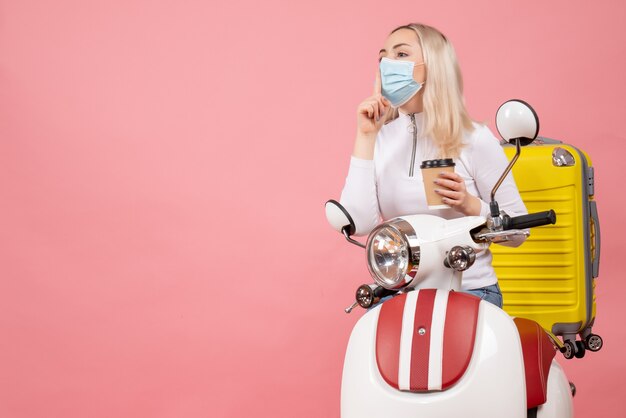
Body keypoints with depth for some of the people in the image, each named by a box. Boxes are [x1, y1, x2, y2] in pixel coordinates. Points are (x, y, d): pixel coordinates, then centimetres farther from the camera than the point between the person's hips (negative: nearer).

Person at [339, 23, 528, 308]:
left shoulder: (474, 139, -7)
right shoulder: (381, 138, 2)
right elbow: (358, 224, -12)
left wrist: (469, 204, -19)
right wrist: (365, 136, -11)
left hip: (468, 292, -2)